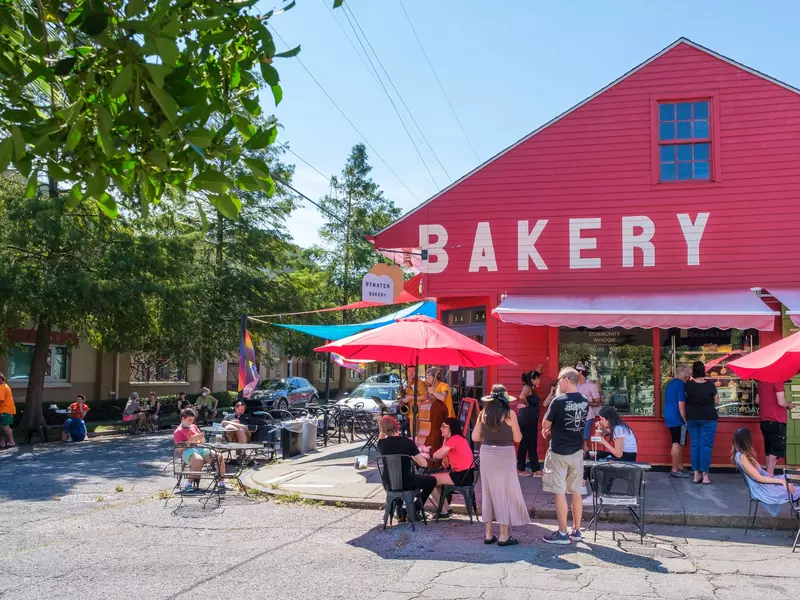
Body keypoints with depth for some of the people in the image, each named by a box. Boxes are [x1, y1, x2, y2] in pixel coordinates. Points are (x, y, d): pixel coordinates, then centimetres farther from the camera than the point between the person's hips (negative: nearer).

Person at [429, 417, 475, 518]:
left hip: (462, 476, -10)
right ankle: (446, 508, 19)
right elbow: (443, 454, 15)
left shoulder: (454, 439, -13)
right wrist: (445, 438, 10)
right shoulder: (460, 438, 17)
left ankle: (443, 512, 5)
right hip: (466, 474, 10)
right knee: (434, 479, 20)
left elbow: (436, 455, -14)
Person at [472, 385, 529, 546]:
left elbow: (475, 437, 4)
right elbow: (517, 438, -4)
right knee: (505, 493, 6)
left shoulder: (483, 413, 2)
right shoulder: (509, 413, -8)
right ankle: (504, 536, 9)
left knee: (488, 492, 13)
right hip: (504, 455, -4)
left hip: (486, 454, 4)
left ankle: (489, 534, 18)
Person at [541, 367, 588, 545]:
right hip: (577, 451, 6)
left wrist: (549, 430, 14)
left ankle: (562, 533, 4)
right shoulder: (584, 402, 3)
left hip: (559, 453, -6)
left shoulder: (559, 401, -17)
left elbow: (545, 425, -8)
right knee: (576, 491, 11)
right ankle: (576, 531, 19)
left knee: (559, 492, 0)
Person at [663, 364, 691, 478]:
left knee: (679, 443, 16)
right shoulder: (681, 384, -15)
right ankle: (675, 470, -3)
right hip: (678, 418, -9)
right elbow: (681, 404, -19)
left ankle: (680, 467, 22)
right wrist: (686, 420, -15)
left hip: (669, 418, 9)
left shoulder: (670, 383, 14)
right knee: (677, 444, -5)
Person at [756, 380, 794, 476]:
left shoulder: (762, 381, 11)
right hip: (776, 421, -8)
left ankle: (769, 474, 17)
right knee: (777, 449, -3)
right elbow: (781, 402, -18)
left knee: (769, 449, 15)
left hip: (764, 420, 8)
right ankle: (769, 475, -9)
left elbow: (757, 401, 19)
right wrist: (789, 405, 1)